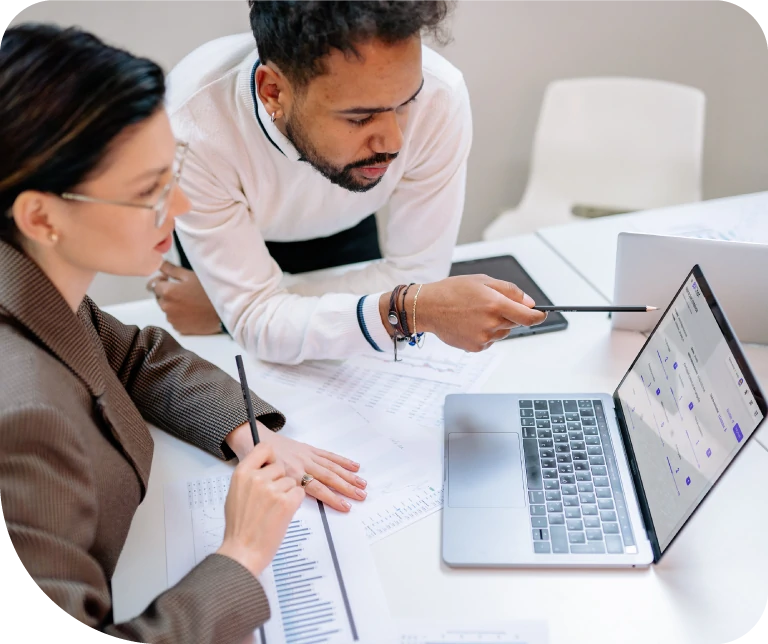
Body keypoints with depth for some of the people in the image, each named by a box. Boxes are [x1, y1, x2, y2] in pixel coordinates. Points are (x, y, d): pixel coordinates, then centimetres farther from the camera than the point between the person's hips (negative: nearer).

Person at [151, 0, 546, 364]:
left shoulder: (438, 96, -36)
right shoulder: (193, 126, -40)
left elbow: (416, 272, -25)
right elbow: (258, 321, -36)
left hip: (345, 233, 2)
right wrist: (411, 311, -55)